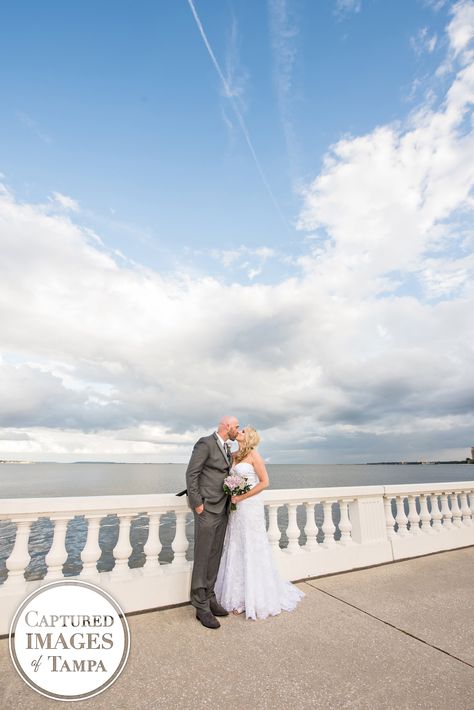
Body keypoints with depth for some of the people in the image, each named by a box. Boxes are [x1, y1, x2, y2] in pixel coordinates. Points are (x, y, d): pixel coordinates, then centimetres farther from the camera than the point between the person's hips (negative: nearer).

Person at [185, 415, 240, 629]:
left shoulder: (227, 449, 11)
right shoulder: (205, 443, -14)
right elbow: (191, 474, -15)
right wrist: (197, 503, -15)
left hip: (222, 510, 8)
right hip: (207, 510, -8)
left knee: (215, 557, 16)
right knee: (202, 558, 5)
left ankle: (209, 598, 30)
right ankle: (201, 606, 18)